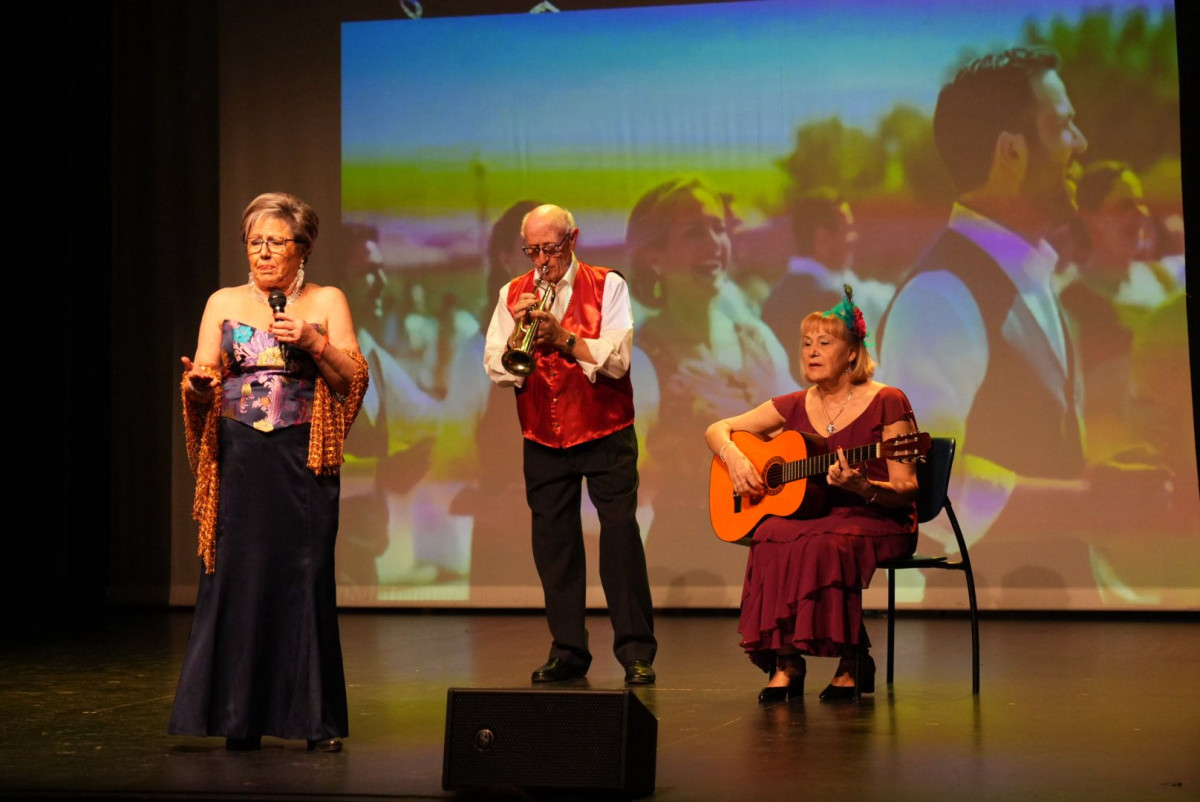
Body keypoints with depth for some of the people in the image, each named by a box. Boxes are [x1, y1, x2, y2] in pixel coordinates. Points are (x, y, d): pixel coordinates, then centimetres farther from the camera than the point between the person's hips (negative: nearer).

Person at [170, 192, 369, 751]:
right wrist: (199, 382, -15)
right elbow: (203, 385, 7)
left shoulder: (327, 302, 9)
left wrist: (314, 342, -12)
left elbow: (354, 380, 2)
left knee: (305, 578, -4)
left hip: (303, 461, -1)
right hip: (239, 460, 1)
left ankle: (317, 719, 3)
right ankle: (239, 718, 4)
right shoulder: (224, 304, 12)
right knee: (236, 577, -3)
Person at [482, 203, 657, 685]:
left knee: (620, 533, -8)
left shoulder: (607, 286, -1)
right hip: (543, 441, 3)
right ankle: (568, 651, 12)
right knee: (553, 542, 3)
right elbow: (496, 370, 1)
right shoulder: (513, 294, 8)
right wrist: (517, 333, -17)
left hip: (605, 436, -3)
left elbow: (617, 359, -12)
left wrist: (562, 335, -24)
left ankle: (636, 651, -2)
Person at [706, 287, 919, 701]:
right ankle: (785, 662, -21)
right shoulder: (796, 407, 8)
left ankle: (852, 661, -15)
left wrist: (862, 488, -26)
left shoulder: (886, 403, -5)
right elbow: (717, 429, 15)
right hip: (813, 514, 4)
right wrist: (734, 458, -7)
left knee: (821, 544, -36)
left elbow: (906, 490, -7)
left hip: (878, 521, -4)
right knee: (771, 536, -31)